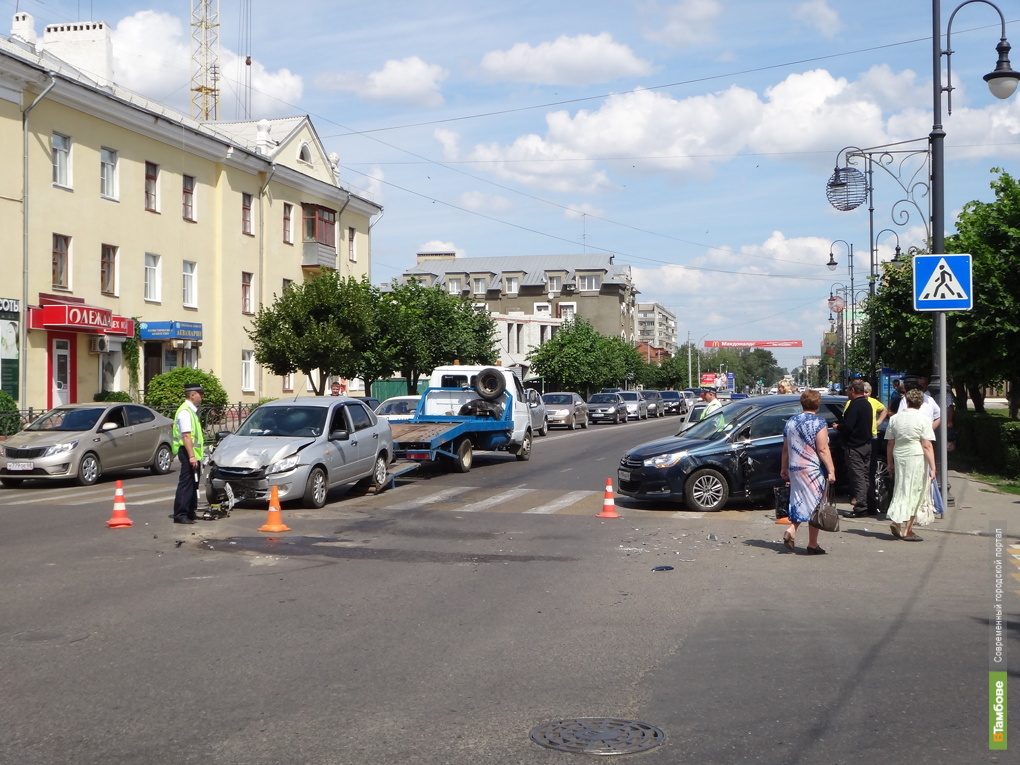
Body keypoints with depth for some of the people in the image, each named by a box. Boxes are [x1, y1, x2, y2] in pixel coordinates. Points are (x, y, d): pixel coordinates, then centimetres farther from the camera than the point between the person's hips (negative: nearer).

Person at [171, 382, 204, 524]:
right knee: (186, 483, -10)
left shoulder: (192, 411, 15)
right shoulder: (185, 412, -17)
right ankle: (180, 514, -9)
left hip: (194, 452, 10)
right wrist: (191, 456, -29)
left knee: (193, 483, 16)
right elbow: (186, 435, -24)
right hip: (187, 451, -10)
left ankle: (191, 512, 24)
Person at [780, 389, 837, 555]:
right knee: (815, 504, 2)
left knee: (799, 502, 16)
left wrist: (784, 468, 22)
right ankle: (812, 545, 5)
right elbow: (822, 450, -16)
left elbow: (786, 449, 13)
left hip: (794, 468, 6)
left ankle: (791, 531, -5)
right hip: (813, 470, -6)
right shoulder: (818, 423, -11)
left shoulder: (790, 422, 8)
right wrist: (831, 471, -14)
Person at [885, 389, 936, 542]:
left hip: (899, 457, 4)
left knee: (901, 490, 15)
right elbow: (927, 446, -11)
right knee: (914, 493, 3)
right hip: (917, 457, -4)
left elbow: (890, 444, 10)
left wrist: (890, 463, 19)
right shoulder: (924, 419, -6)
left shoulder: (895, 418, 6)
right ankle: (907, 530, 4)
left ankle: (896, 521, 1)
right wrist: (932, 467, -9)